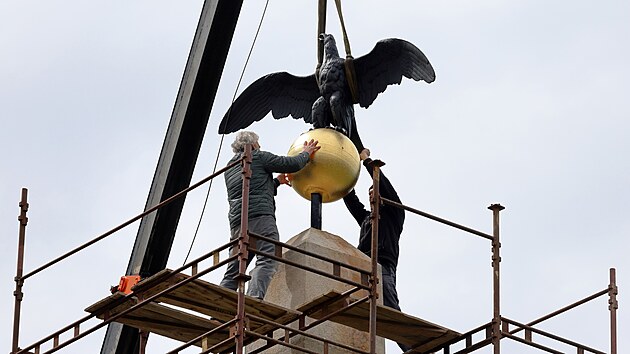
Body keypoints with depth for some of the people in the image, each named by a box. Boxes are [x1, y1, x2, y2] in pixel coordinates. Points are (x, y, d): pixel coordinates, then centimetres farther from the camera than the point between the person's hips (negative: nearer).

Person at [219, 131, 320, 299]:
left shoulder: (230, 169, 30)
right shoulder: (259, 157, 8)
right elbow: (292, 164, 7)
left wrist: (277, 181, 51)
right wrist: (306, 154, 26)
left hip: (236, 222, 7)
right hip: (260, 216, -7)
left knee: (233, 272, 5)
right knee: (267, 261, -21)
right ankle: (254, 298, -41)